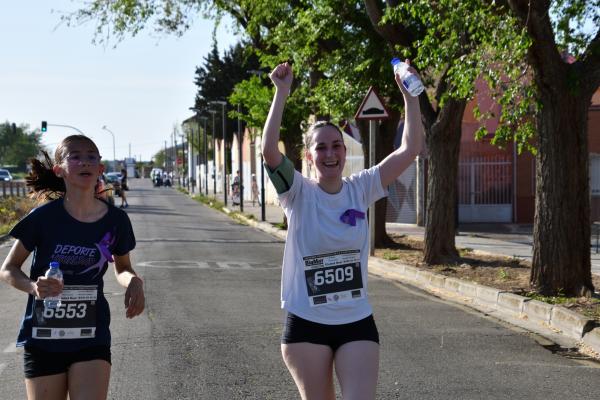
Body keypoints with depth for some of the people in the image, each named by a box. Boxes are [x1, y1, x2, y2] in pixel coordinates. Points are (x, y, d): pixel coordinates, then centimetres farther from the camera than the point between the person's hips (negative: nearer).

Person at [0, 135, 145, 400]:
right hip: (43, 338, -1)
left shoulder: (116, 220, -5)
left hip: (91, 337, 1)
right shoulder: (44, 217, -12)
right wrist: (33, 286, -23)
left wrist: (134, 281, -10)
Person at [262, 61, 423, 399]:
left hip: (357, 322, 2)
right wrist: (282, 92, -25)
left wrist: (409, 94, -11)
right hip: (306, 323, -1)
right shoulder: (299, 193, -6)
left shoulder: (361, 189, 0)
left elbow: (411, 149, -6)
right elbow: (269, 150, -24)